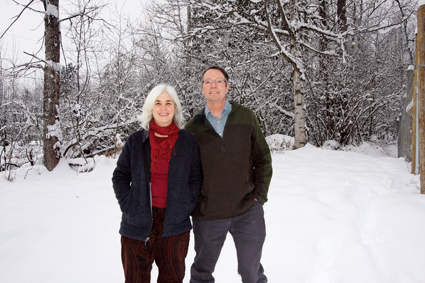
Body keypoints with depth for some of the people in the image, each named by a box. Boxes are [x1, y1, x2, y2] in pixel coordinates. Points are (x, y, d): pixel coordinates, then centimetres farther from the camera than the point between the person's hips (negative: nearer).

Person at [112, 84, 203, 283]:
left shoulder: (188, 141, 2)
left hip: (175, 225, 0)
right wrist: (127, 206, -4)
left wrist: (186, 207, -5)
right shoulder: (136, 141, 2)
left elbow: (196, 179, 5)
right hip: (138, 223, 0)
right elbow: (120, 176, 7)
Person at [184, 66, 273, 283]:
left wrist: (260, 196, -2)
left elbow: (263, 159, 4)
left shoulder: (246, 117, 1)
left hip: (248, 211, 0)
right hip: (207, 216, 0)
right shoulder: (193, 128, 1)